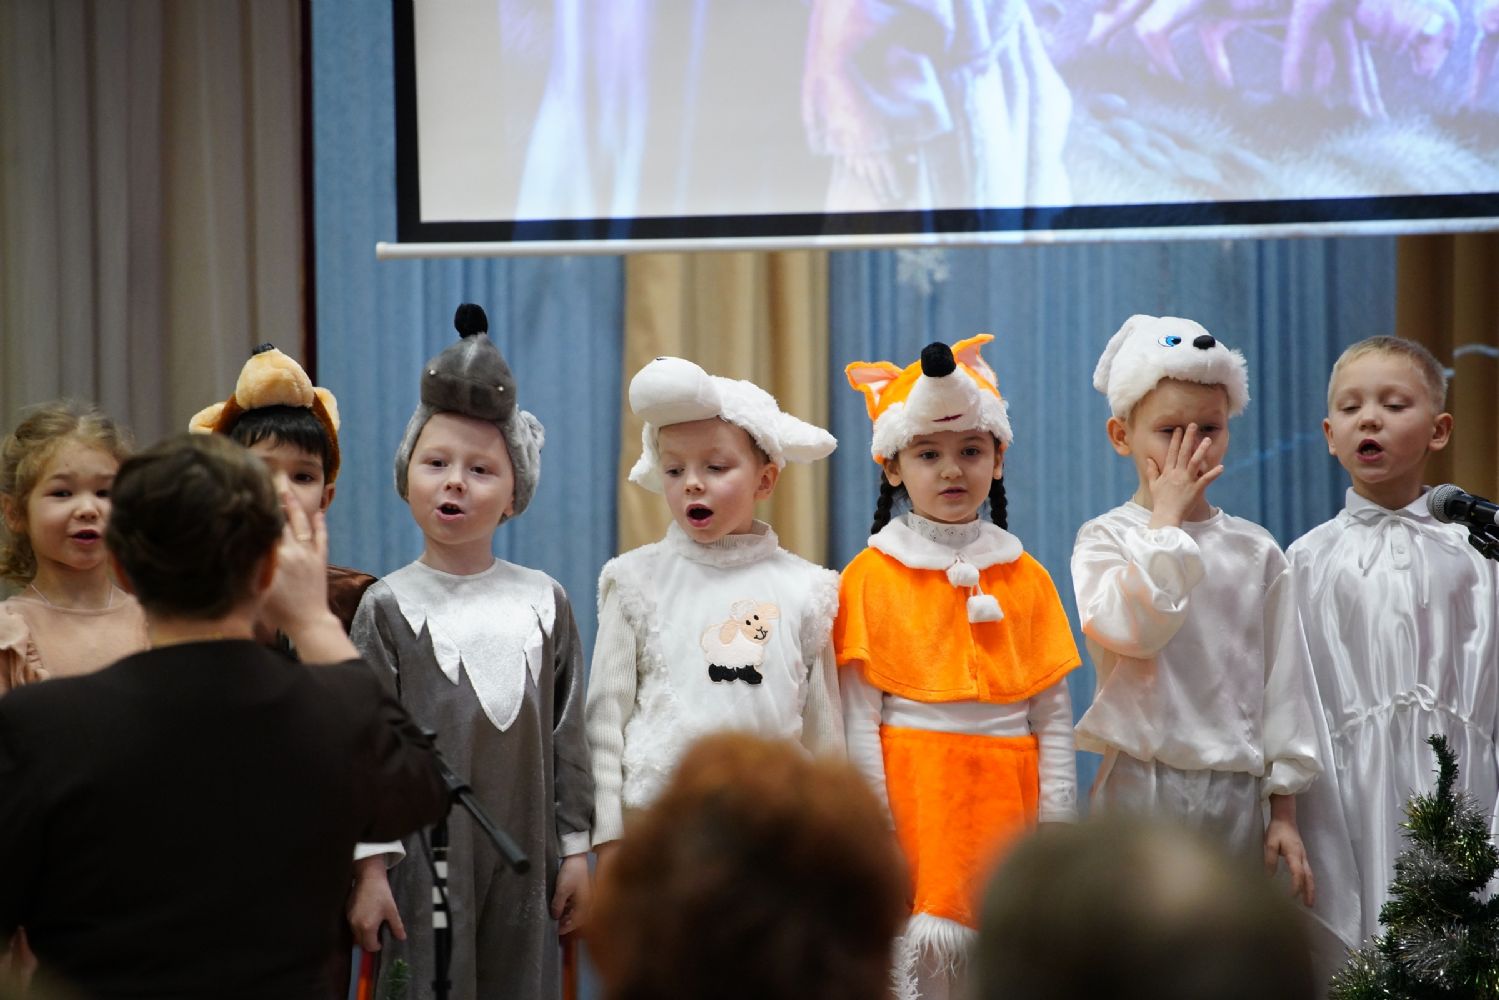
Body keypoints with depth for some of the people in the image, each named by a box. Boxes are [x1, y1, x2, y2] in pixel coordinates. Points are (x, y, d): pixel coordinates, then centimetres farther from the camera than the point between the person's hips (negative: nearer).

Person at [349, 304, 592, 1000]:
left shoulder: (544, 602, 7)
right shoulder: (390, 606, -2)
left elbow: (567, 736, 10)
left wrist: (576, 849, 7)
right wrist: (368, 864, -9)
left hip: (524, 864, 3)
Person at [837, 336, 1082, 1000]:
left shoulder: (1025, 578, 10)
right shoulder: (870, 576, 2)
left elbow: (1054, 718, 8)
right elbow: (859, 719, -1)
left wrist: (1056, 826, 1)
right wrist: (876, 827, -7)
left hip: (1005, 796, 2)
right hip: (913, 790, -2)